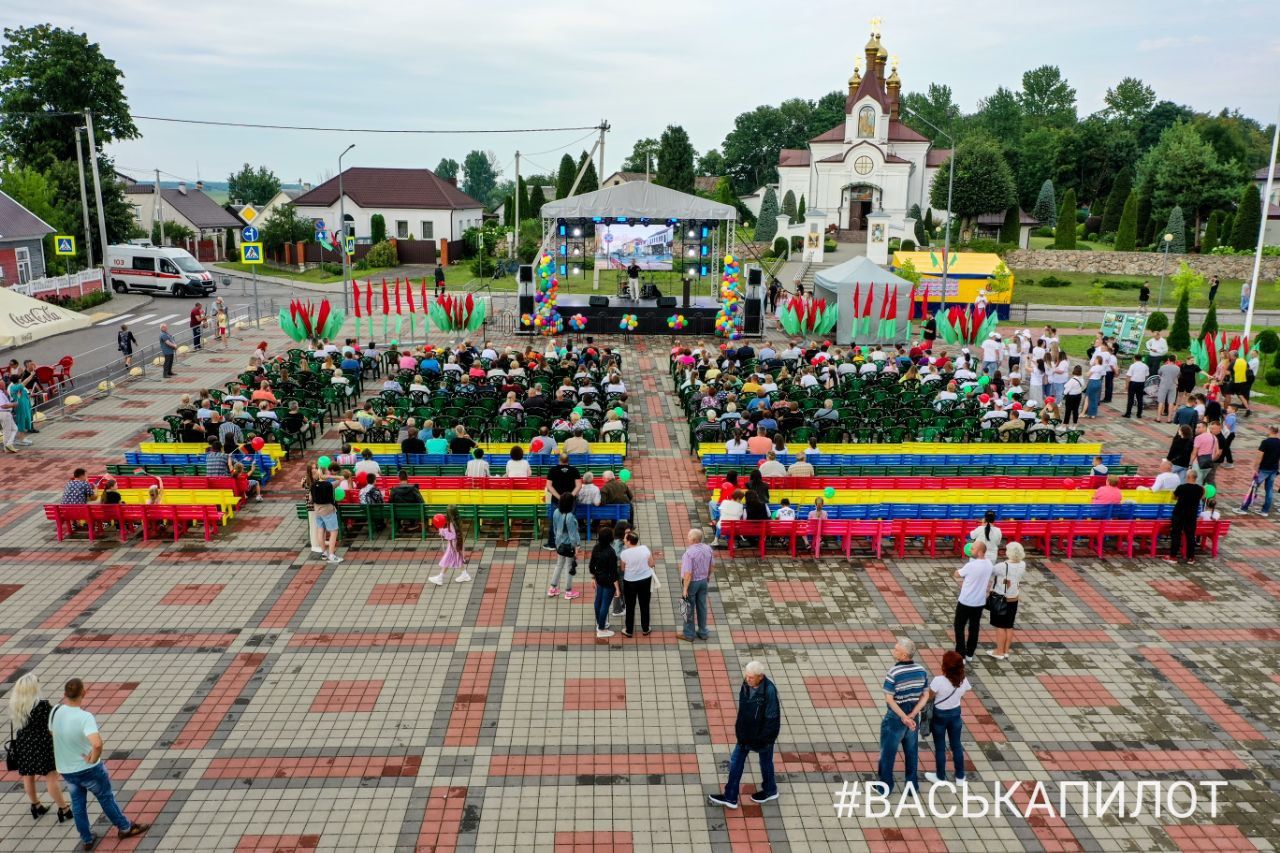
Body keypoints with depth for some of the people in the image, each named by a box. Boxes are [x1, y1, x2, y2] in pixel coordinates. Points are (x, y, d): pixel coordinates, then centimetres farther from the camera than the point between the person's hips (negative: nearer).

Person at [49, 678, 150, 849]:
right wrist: (94, 758, -25)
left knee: (78, 804, 21)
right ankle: (125, 828, 31)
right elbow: (97, 744, -44)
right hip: (88, 768, -5)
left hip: (65, 769, 5)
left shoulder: (55, 711, -12)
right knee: (106, 798, 14)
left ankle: (87, 839, 34)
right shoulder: (84, 717, -31)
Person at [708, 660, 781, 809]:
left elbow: (772, 718, -24)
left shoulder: (769, 691, -31)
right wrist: (739, 730, 9)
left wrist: (762, 740, -19)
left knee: (765, 762, 19)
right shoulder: (746, 685, -11)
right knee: (736, 762, 13)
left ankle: (770, 791, 46)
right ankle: (730, 797, 27)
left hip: (763, 735, -6)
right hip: (746, 732, 6)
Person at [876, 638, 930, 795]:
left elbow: (889, 699, -22)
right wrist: (911, 716, -10)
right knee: (911, 751, 20)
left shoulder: (893, 673, -23)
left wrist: (904, 718, -17)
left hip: (895, 717, -4)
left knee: (888, 752, 12)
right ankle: (912, 783, 31)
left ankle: (885, 784, 23)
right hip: (913, 717, 5)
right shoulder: (921, 671, -6)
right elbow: (925, 696, -4)